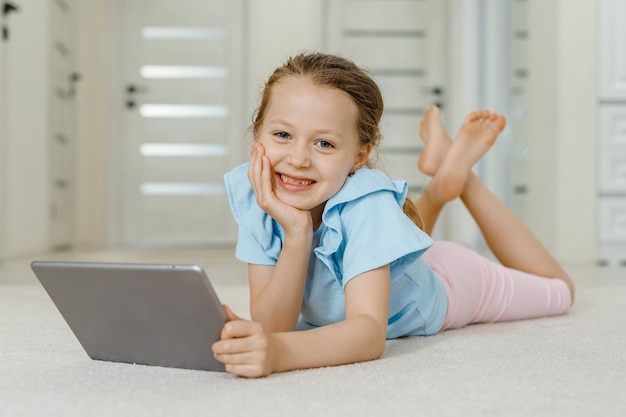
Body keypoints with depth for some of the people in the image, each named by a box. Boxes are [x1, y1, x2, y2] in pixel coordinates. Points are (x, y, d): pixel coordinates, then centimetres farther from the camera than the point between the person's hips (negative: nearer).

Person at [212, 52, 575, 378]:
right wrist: (296, 234, -46)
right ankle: (439, 189, 33)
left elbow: (369, 331, -51)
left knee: (558, 290, 24)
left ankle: (460, 171, 25)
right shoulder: (254, 195, -31)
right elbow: (270, 326, -32)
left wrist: (280, 352, -69)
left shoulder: (366, 203, -42)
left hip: (442, 285, -3)